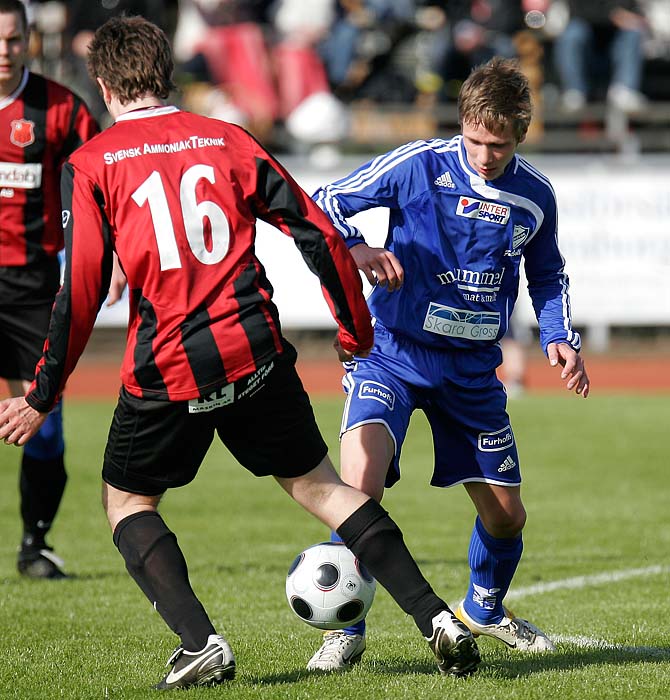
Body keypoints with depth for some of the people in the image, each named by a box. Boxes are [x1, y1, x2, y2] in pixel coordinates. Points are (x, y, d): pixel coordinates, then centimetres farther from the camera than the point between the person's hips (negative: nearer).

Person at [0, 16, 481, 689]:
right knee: (317, 484, 17)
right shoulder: (227, 140, 10)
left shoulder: (90, 165, 1)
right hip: (256, 355, 3)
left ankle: (200, 642, -1)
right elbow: (319, 233, 7)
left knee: (127, 501, 17)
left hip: (165, 371, -3)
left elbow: (80, 289, -5)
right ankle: (435, 617, 7)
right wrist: (356, 329, 19)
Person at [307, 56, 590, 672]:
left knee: (507, 514, 9)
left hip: (472, 368, 4)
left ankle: (485, 609, 42)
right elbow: (323, 205, -9)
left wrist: (560, 338, 0)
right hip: (394, 352, -4)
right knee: (360, 477, -27)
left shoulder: (535, 197, -1)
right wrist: (353, 248, -29)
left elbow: (548, 275, 17)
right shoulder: (419, 166, -14)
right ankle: (348, 628, -10)